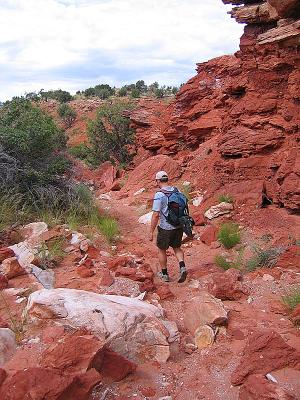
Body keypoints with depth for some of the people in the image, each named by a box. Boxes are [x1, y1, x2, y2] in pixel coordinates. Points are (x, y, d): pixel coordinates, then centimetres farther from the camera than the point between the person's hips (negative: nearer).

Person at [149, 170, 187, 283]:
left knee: (162, 250, 16)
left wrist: (151, 232, -13)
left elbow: (156, 215, -20)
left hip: (165, 228, -5)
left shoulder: (159, 195, -17)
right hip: (178, 226, 5)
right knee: (177, 248, 22)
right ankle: (182, 267, 1)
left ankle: (164, 274, 27)